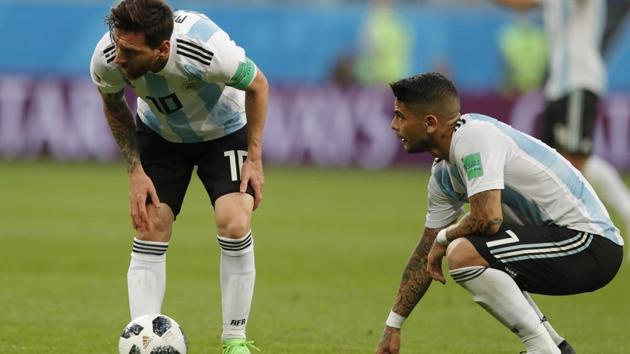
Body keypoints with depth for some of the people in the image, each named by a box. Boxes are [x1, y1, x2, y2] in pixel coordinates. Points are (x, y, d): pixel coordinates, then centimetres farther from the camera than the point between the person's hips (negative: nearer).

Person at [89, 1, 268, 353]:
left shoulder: (209, 50, -41)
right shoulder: (106, 60, -31)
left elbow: (257, 85, -19)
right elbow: (115, 107, -5)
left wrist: (254, 158, -16)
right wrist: (136, 172, -10)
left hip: (223, 130, -3)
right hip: (160, 135, 3)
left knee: (235, 225, -18)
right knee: (150, 232, -9)